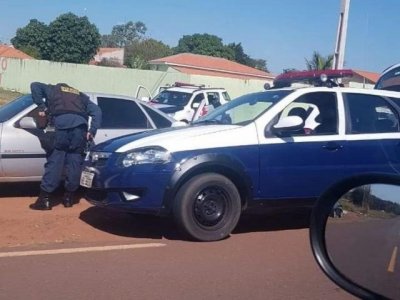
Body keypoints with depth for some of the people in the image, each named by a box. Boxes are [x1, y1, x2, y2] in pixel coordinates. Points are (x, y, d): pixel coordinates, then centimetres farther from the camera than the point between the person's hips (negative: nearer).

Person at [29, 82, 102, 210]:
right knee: (75, 160, 8)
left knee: (55, 159, -1)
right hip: (80, 124, 2)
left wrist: (41, 106, 14)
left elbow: (35, 85, 15)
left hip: (62, 123, -2)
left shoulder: (53, 89, 31)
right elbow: (97, 111, 24)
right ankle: (68, 197, 13)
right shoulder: (81, 96, 37)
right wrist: (92, 131, 15)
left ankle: (45, 198, -2)